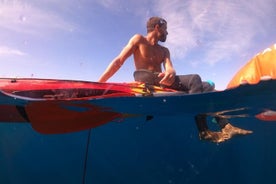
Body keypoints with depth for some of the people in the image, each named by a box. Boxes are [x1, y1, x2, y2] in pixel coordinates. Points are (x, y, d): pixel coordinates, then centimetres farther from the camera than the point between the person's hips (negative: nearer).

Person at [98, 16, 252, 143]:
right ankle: (204, 131, -30)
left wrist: (171, 73, -26)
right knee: (194, 80, -25)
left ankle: (226, 126, -20)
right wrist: (98, 84, -10)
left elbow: (169, 68, 2)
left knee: (207, 87, -10)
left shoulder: (164, 51, 23)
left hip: (163, 81, 6)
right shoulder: (139, 39, 8)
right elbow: (119, 61, 0)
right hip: (145, 80, -6)